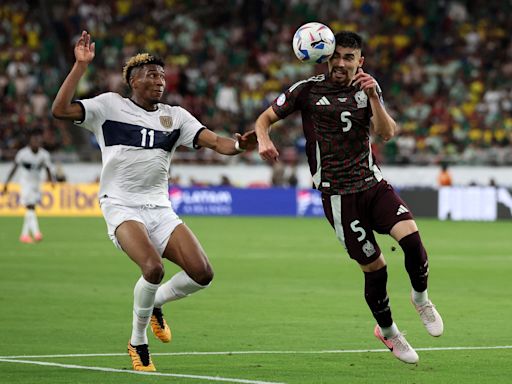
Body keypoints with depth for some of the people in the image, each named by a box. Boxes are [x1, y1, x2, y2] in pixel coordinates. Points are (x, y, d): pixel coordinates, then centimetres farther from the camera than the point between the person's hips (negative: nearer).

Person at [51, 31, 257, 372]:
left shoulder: (175, 116, 11)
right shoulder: (110, 106, 1)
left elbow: (214, 141, 0)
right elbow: (60, 110, -11)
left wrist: (237, 146, -23)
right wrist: (81, 65, -17)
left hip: (159, 208, 5)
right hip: (121, 206, -4)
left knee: (202, 274, -12)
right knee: (153, 268, -29)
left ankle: (155, 303, 20)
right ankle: (138, 343, -5)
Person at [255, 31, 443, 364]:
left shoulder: (368, 89, 8)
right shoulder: (308, 90, -1)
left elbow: (386, 133, -3)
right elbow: (267, 117, 6)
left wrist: (373, 97, -18)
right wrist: (263, 140, -16)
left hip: (373, 183, 3)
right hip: (338, 195, -3)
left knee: (411, 238, -21)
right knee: (375, 267, -4)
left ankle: (421, 298, 9)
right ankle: (387, 331, 22)